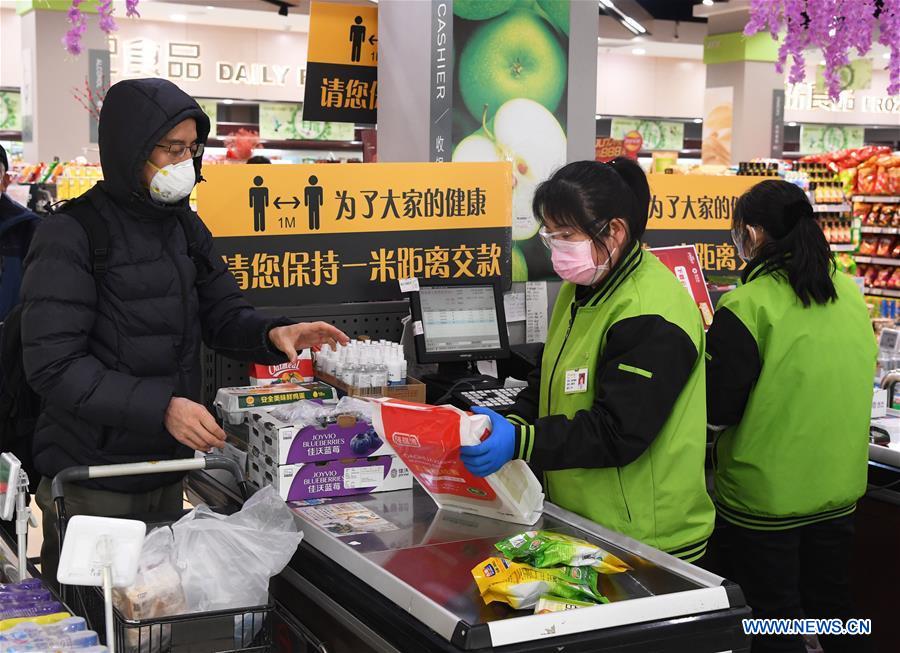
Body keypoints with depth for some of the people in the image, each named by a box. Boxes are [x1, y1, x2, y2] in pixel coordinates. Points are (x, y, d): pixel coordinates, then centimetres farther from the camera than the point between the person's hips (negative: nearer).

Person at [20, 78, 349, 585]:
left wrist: (271, 334, -11)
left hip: (167, 476, 7)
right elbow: (55, 364, -20)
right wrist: (162, 406, -27)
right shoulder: (71, 236, -14)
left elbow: (222, 313, 12)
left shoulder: (185, 228, 10)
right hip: (91, 486, -7)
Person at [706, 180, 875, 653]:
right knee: (832, 612, 21)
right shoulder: (850, 293, -1)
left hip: (765, 499, -6)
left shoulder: (748, 307, -20)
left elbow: (716, 414, -18)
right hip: (838, 490, 6)